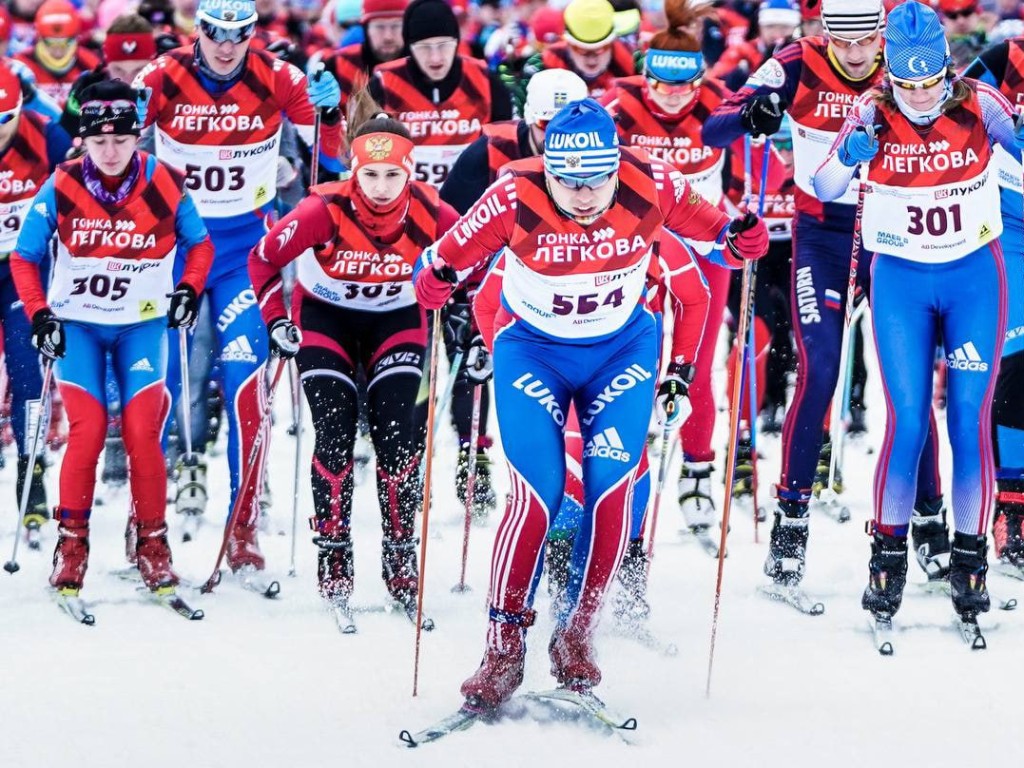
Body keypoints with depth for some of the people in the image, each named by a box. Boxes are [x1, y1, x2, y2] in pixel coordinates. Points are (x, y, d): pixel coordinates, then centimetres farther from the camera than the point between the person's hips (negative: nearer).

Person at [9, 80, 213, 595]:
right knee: (88, 431, -12)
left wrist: (189, 289, -9)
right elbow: (24, 257, 1)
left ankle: (153, 545, 2)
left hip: (142, 326, 0)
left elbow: (199, 244, 7)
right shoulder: (61, 188, -11)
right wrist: (38, 314, -10)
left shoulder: (165, 185, -10)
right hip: (76, 325, 0)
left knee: (143, 433, -10)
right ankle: (71, 541, 1)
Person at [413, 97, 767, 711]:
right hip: (533, 349, -2)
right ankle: (505, 647, -2)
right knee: (539, 492, -14)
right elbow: (447, 259, -16)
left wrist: (740, 240, -25)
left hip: (622, 347, 2)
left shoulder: (652, 186, -22)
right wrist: (434, 281, -37)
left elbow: (707, 224, -5)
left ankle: (578, 633, 3)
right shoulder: (515, 198, -26)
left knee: (612, 485, -13)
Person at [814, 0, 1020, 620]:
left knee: (971, 419, -3)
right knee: (907, 420, -7)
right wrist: (850, 157, -33)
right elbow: (824, 191, -13)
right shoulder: (872, 114, -11)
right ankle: (888, 554, 7)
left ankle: (970, 558, 9)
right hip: (901, 282, 0)